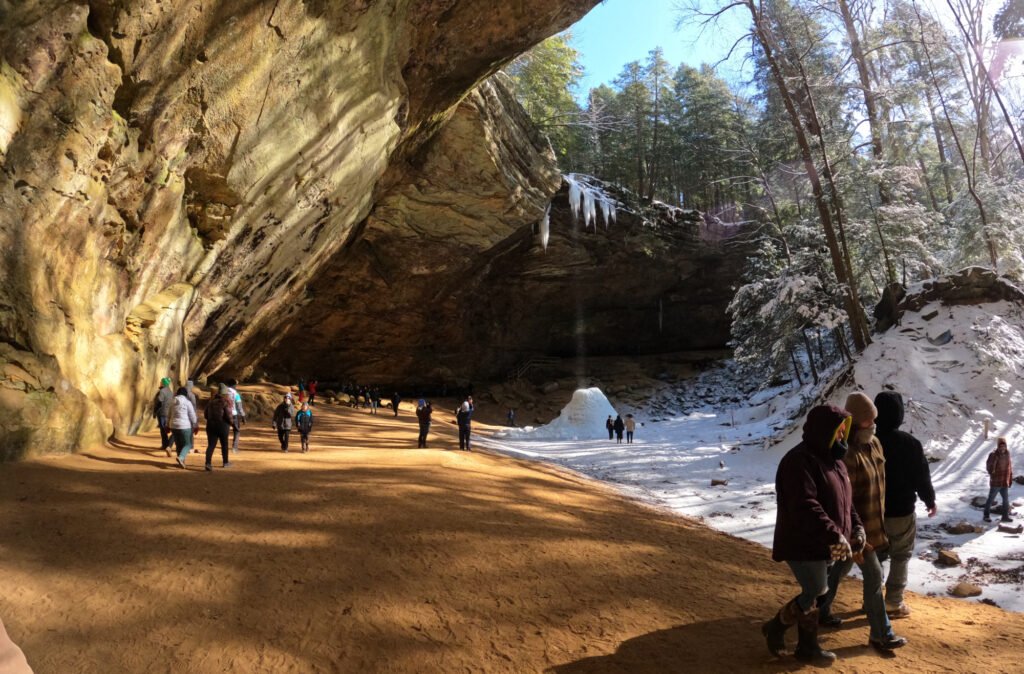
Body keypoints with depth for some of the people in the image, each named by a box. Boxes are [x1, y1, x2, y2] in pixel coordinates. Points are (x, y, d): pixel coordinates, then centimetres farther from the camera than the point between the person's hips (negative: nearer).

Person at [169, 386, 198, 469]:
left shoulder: (173, 402, 7)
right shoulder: (187, 402, -8)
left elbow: (169, 415, 14)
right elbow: (193, 416, -6)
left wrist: (168, 425, 23)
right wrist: (195, 426, 4)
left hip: (174, 426, 5)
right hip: (185, 426, -5)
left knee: (178, 445, 15)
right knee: (187, 444, 0)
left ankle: (182, 461, 18)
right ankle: (180, 457, -22)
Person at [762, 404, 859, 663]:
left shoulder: (832, 458, 11)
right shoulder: (799, 461, -22)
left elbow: (843, 498, 20)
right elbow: (805, 507, -30)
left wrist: (855, 525, 7)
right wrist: (835, 535, -33)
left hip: (821, 543, 9)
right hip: (803, 544, -9)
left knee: (813, 594, 15)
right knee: (816, 595, -4)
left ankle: (807, 646, 28)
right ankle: (775, 628, 16)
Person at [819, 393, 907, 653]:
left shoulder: (875, 444, 3)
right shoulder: (847, 454, -25)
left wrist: (881, 518, 20)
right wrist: (856, 534, -23)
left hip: (874, 522, 9)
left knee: (841, 568, 21)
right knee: (874, 575, -1)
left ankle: (821, 610, 37)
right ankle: (880, 634, 13)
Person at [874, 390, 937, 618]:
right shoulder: (909, 443, -16)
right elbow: (921, 476, -8)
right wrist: (930, 500, 10)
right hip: (901, 510, -4)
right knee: (901, 556, 8)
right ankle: (894, 604, 9)